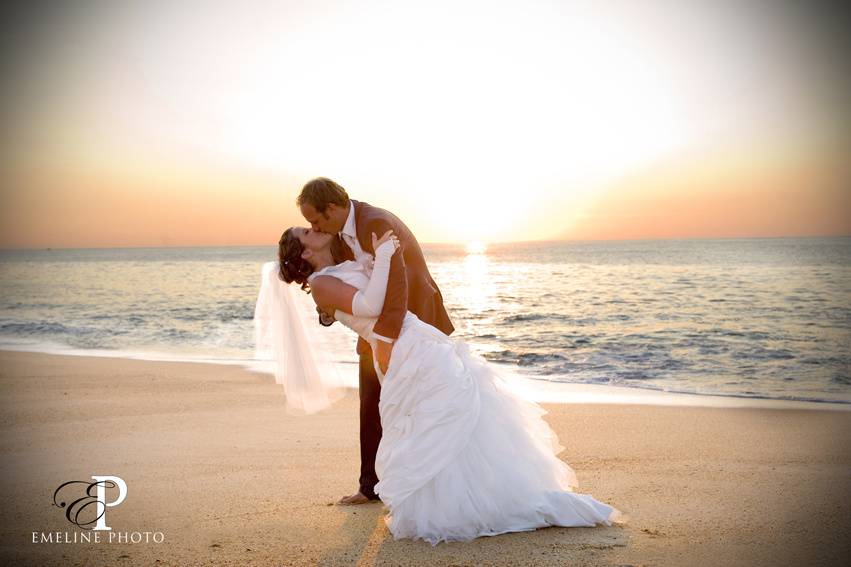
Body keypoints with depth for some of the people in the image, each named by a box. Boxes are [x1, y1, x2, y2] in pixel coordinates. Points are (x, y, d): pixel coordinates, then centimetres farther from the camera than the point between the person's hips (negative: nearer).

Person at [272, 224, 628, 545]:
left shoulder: (348, 268, 24)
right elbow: (370, 307, -18)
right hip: (406, 357, -9)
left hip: (427, 347, 9)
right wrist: (383, 257, -13)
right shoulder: (320, 284, -4)